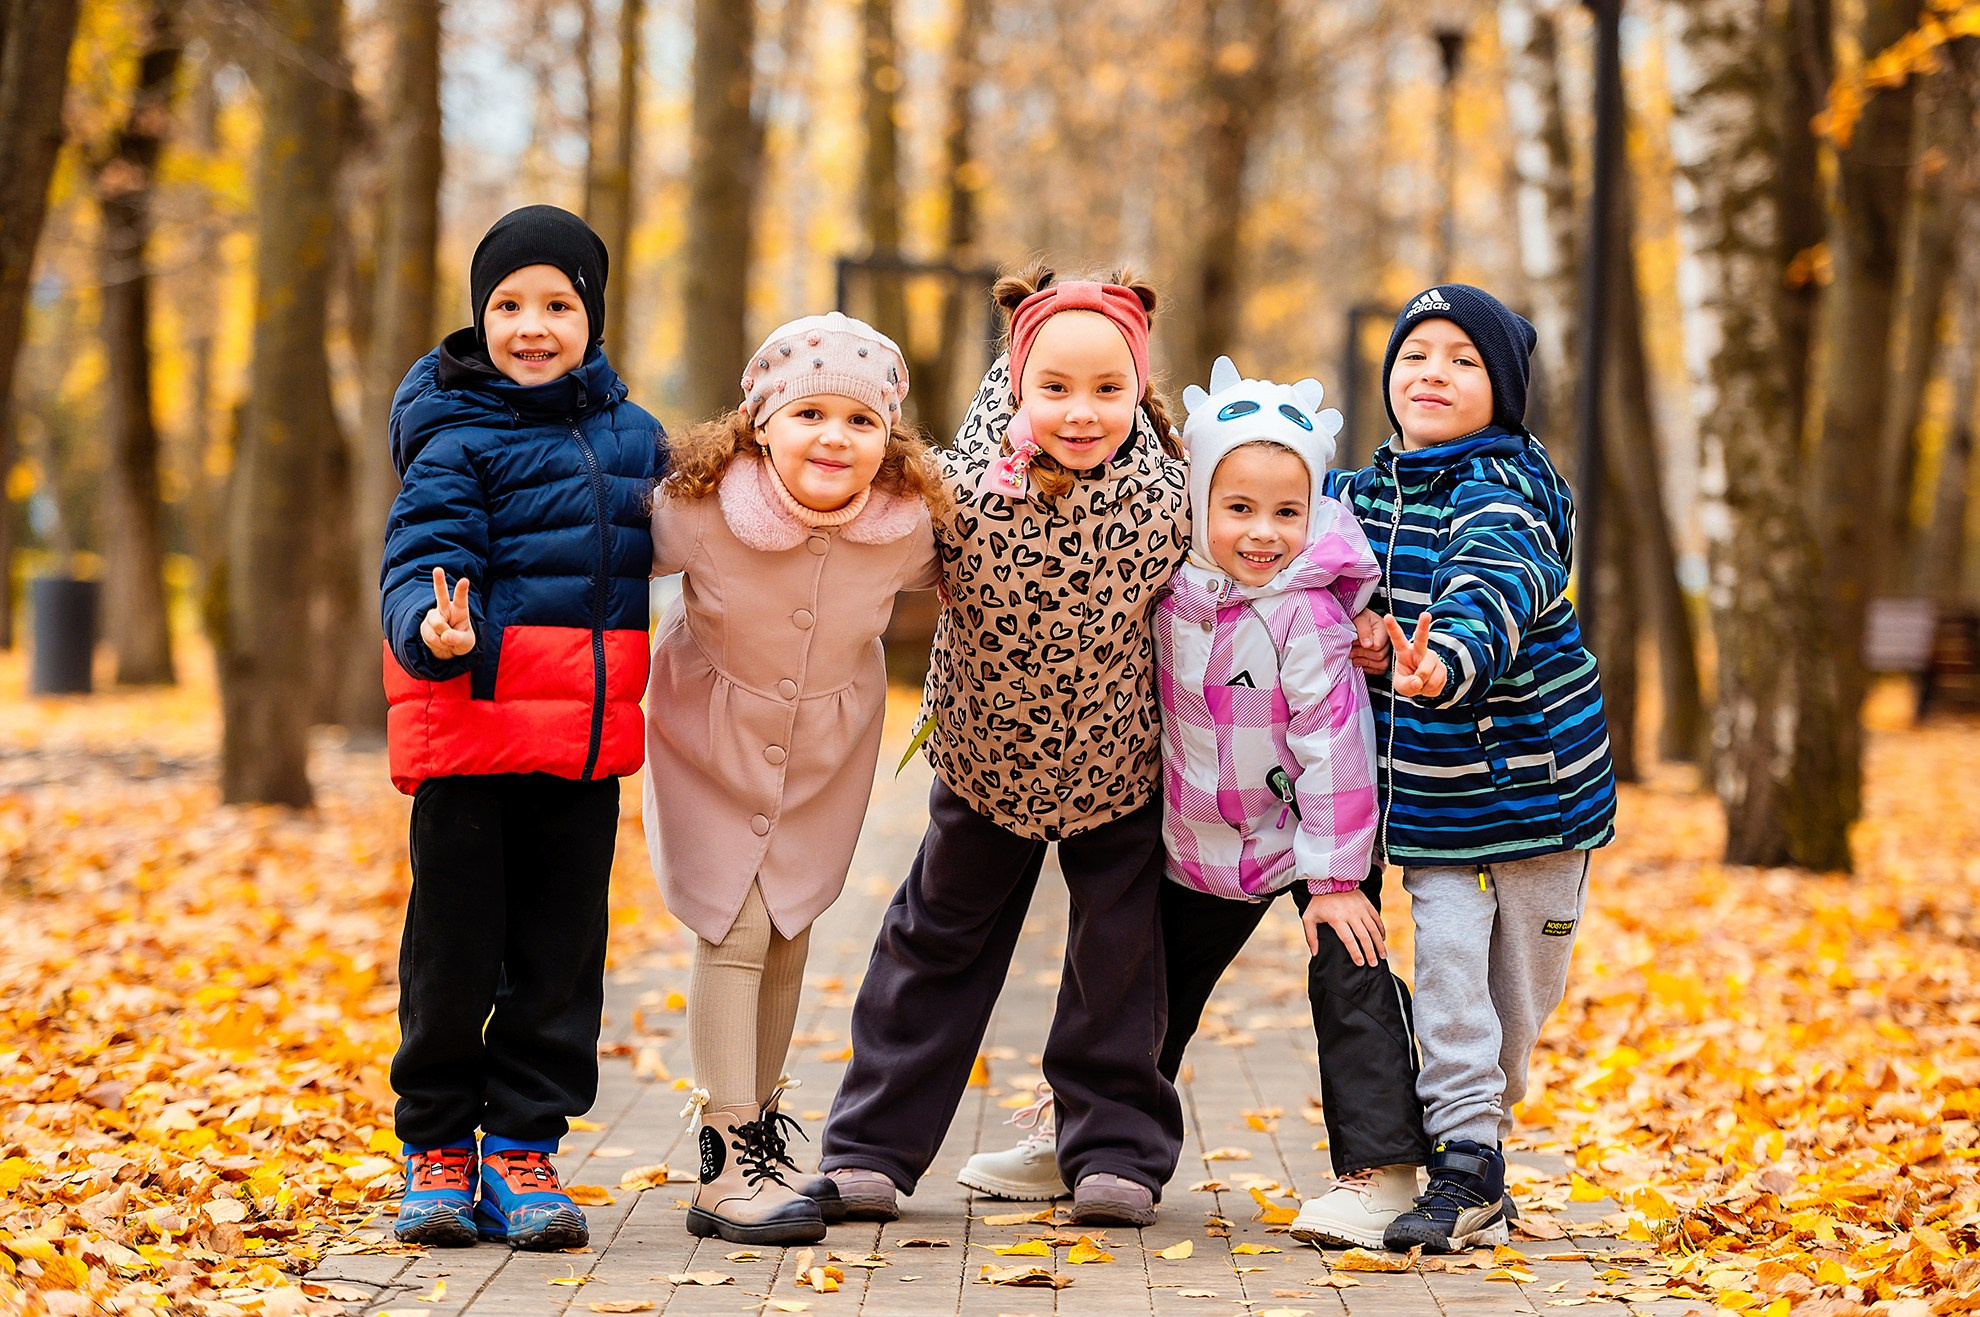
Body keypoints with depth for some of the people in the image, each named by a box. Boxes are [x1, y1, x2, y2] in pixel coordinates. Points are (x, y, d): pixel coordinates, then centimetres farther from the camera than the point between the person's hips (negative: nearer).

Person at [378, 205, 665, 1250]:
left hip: (587, 734, 4)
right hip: (470, 726, -4)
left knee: (560, 949, 7)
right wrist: (432, 631, -36)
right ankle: (436, 1145, 17)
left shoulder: (634, 436, 12)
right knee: (455, 944, 2)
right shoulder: (456, 438, -5)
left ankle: (523, 1145, 16)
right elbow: (425, 556, -17)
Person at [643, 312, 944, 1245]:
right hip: (711, 737, -3)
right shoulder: (699, 510, -31)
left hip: (827, 748, 3)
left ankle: (757, 1132, 30)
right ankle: (726, 1168, -4)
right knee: (733, 931, -9)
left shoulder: (906, 522, -23)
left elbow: (954, 578, 2)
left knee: (788, 933, 12)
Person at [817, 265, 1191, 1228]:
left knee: (1119, 952, 6)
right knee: (937, 939, 12)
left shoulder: (1168, 498, -25)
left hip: (1120, 766, 0)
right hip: (987, 760, 0)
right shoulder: (964, 491, -29)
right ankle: (872, 1148, 20)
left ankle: (1115, 1148, 21)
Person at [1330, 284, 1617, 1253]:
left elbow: (1493, 597, -36)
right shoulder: (1361, 495, 3)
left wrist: (1444, 664, -58)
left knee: (1520, 987, 8)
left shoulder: (1502, 497, -16)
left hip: (1531, 769, -3)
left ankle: (1481, 1135, 26)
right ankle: (1466, 1169, 0)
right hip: (1429, 783, 4)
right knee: (1448, 965, -5)